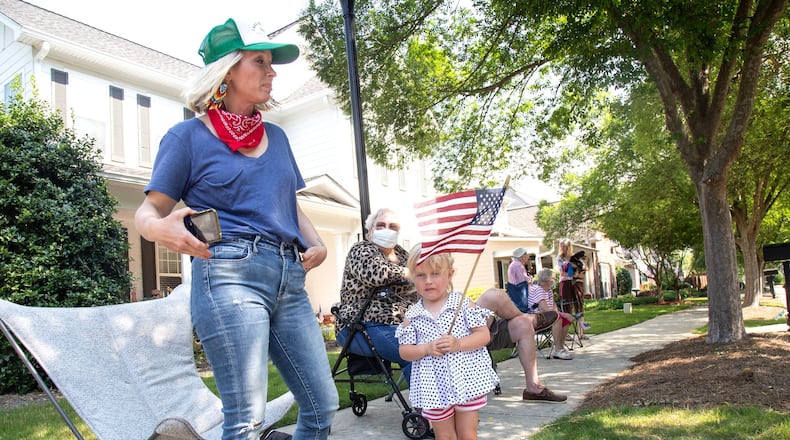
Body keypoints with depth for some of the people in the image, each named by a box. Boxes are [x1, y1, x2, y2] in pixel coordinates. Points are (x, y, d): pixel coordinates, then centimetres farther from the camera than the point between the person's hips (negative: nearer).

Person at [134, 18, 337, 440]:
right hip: (230, 273, -6)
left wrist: (316, 243, 5)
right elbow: (149, 210, 3)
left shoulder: (276, 136, 19)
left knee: (322, 406, 7)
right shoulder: (189, 135, 4)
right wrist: (160, 228, -22)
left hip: (289, 277, 6)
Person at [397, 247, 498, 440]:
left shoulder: (463, 303, -5)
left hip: (467, 379, -1)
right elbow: (404, 351, 1)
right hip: (435, 387, 1)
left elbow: (484, 335, -6)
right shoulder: (412, 316, -1)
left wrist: (459, 344, -21)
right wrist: (426, 348, -17)